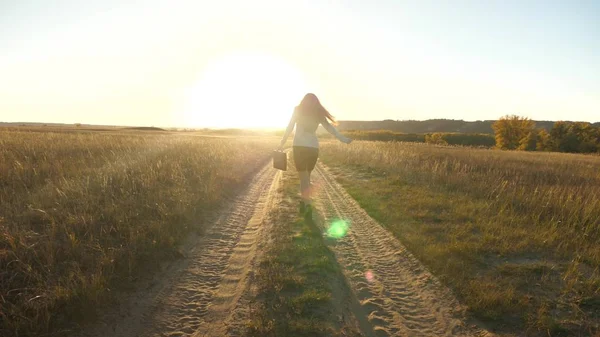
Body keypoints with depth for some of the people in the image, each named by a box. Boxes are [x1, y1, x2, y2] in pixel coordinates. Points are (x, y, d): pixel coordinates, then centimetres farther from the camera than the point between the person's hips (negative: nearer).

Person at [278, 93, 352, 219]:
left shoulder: (298, 110, 7)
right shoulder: (318, 114, 11)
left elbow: (289, 128, 4)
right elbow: (329, 127, 2)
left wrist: (282, 144, 9)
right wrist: (343, 139, 4)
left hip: (299, 146, -2)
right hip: (313, 147, 3)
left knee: (303, 177, -3)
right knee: (306, 175, 19)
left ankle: (307, 205, -17)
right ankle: (304, 202, 25)